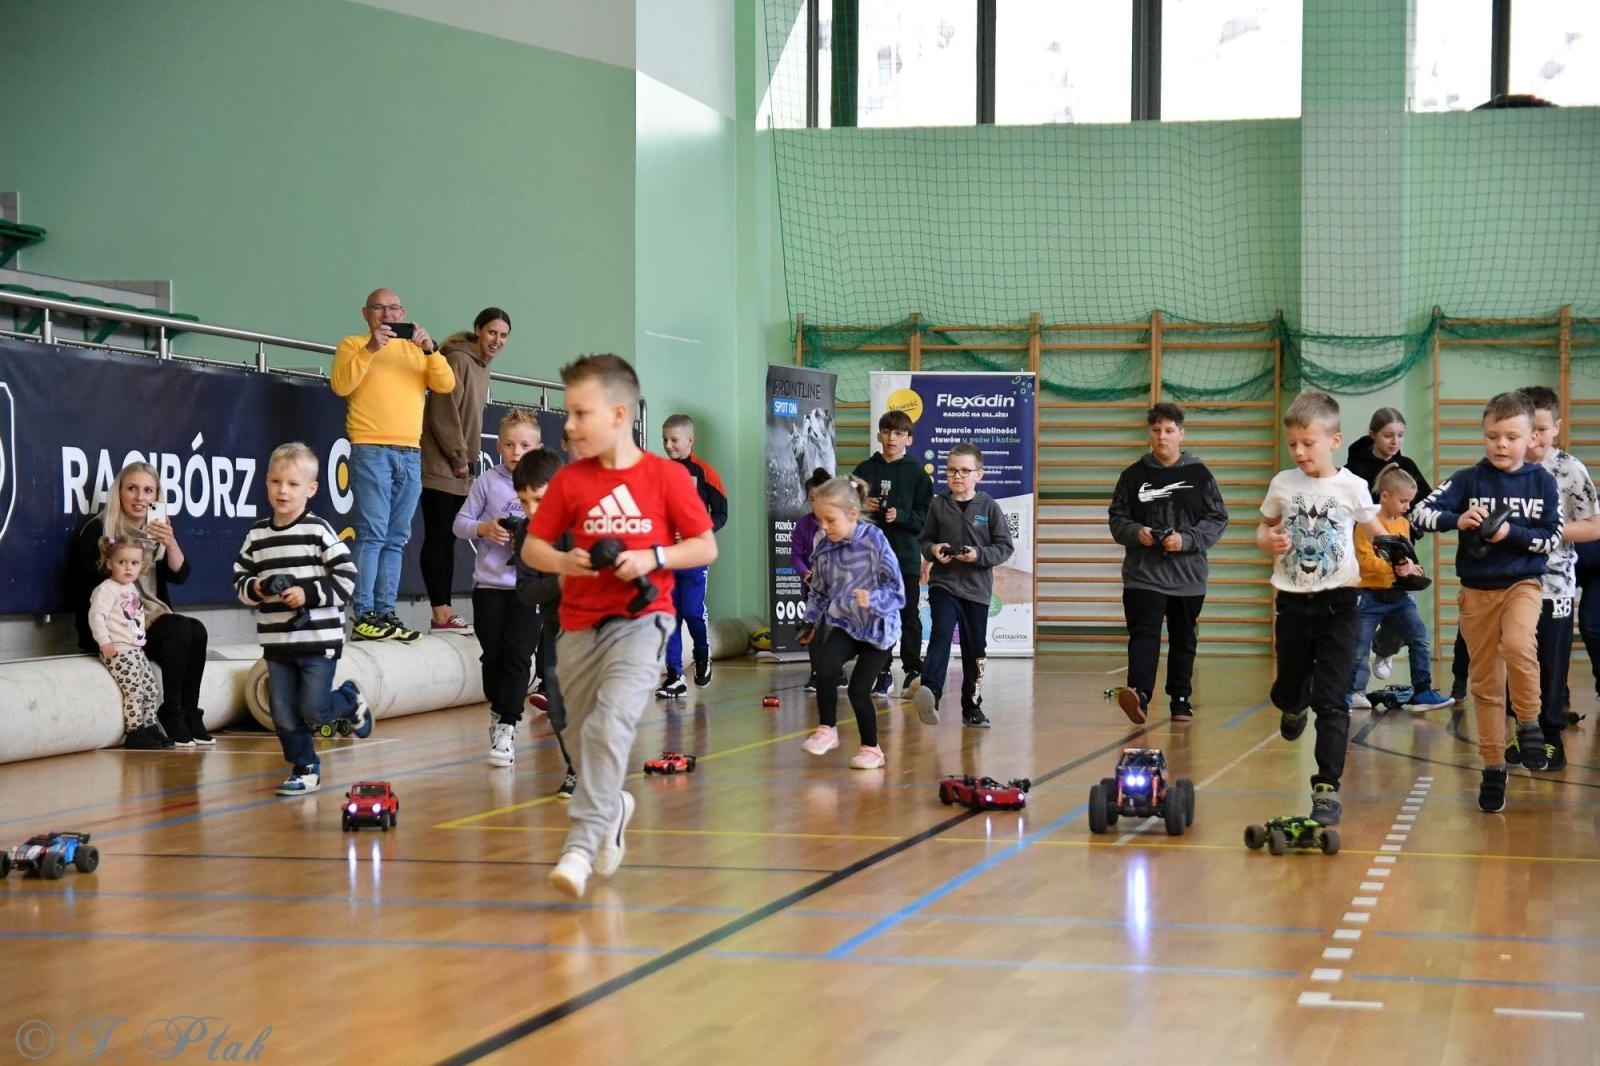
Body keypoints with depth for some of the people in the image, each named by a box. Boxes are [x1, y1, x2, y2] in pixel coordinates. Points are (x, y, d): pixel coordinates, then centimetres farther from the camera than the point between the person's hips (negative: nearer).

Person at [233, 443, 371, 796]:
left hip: (319, 640, -4)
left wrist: (308, 593, -18)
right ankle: (305, 768, 24)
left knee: (313, 710, -5)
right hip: (276, 642, 5)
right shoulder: (257, 534, 5)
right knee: (284, 715, 6)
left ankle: (350, 699, 25)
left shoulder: (319, 531, -8)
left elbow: (346, 579, -9)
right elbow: (240, 578, 12)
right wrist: (254, 588, -9)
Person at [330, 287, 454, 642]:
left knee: (396, 539, 4)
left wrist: (430, 349, -8)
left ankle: (386, 613, 5)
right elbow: (340, 385, -8)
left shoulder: (416, 349, 20)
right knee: (372, 534, -12)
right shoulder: (353, 345, 9)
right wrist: (370, 349, -15)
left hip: (410, 453, 5)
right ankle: (364, 617, -15)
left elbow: (446, 384, 6)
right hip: (371, 450, -5)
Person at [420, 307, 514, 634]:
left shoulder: (481, 367, 17)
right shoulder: (458, 360, -11)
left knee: (448, 539, 8)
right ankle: (441, 614, -10)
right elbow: (443, 414, -17)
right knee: (439, 538, -8)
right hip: (441, 468, -9)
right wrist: (459, 458, -13)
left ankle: (445, 612, 10)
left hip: (460, 471, 9)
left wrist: (468, 460, 15)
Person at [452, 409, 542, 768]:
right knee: (492, 655, 10)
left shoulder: (545, 485, 1)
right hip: (489, 582, 1)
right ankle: (497, 710, 32)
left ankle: (507, 727, -4)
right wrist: (483, 528, -12)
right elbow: (460, 523, 6)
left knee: (517, 655, -7)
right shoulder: (488, 481, 2)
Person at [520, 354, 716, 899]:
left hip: (641, 620, -4)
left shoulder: (665, 476, -4)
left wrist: (653, 557, -15)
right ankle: (613, 806, 42)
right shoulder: (568, 481, 4)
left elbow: (706, 547, 0)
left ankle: (581, 844, -24)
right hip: (580, 624, 4)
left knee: (610, 724, -23)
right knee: (587, 732, 12)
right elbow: (531, 548, 8)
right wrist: (564, 562, -13)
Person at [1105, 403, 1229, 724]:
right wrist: (1136, 533, -14)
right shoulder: (1134, 475, 4)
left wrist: (1186, 540, -14)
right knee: (1144, 634, -14)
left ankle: (1181, 698, 23)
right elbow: (1116, 518, 7)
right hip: (1143, 572, -1)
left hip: (1188, 574, 1)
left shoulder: (1199, 475, 2)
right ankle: (1139, 695, -28)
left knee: (1184, 639, 11)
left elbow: (1217, 519, 1)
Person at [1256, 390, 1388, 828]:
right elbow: (1264, 528, 14)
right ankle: (1294, 708, 55)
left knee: (1331, 701, -7)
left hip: (1336, 605, -3)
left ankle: (1327, 788, -6)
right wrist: (1268, 540, -9)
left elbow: (1377, 532, 6)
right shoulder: (1283, 483, 2)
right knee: (1288, 688, 17)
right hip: (1292, 602, 3)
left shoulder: (1352, 486, -4)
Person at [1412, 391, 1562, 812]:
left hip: (1522, 583, -2)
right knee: (1485, 683, 7)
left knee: (1517, 645, -31)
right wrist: (1457, 519, -28)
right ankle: (1493, 767, 20)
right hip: (1477, 589, 2)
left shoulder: (1542, 482, -4)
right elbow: (1423, 512, -11)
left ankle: (1529, 723, -6)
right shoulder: (1468, 480, -5)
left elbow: (1552, 538, -6)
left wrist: (1512, 533, -20)